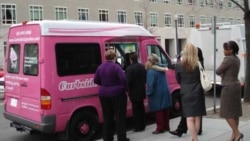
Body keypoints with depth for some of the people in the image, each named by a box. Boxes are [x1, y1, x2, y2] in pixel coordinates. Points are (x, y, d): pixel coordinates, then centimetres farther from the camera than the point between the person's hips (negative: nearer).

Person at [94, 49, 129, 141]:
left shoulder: (100, 67, 5)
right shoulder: (116, 67, -14)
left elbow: (96, 80, 11)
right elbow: (123, 79, -22)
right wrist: (126, 90, -10)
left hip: (104, 95, 6)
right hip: (117, 94, -5)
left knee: (107, 117, 13)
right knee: (120, 117, 3)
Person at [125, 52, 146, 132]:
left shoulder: (129, 68, -20)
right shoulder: (142, 66, 6)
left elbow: (127, 81, -22)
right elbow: (145, 78, 14)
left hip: (134, 92, -7)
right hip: (141, 91, 7)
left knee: (136, 110, 0)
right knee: (141, 108, 16)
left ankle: (138, 127, 4)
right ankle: (142, 126, 24)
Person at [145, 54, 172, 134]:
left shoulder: (151, 72, -17)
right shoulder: (161, 69, 9)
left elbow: (150, 84, -22)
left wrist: (148, 93, -10)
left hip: (157, 94, -8)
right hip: (165, 92, 8)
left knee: (158, 112, 1)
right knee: (165, 110, 14)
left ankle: (160, 128, 7)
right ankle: (166, 126, 23)